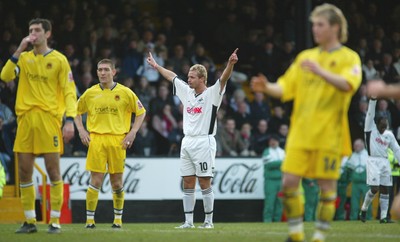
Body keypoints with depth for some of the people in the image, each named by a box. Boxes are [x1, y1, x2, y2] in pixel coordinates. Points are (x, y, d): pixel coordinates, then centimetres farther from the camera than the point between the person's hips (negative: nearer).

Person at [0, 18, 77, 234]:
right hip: (25, 119, 4)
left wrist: (70, 119, -12)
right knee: (24, 172, 3)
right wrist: (19, 51, -8)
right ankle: (29, 221, 11)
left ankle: (55, 221, 1)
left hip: (49, 118, -4)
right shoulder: (24, 58, 12)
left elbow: (69, 91, -1)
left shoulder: (59, 60, 3)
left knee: (53, 170, -5)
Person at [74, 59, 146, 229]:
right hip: (96, 139, 0)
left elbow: (141, 112, 11)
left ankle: (118, 219, 17)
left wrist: (132, 132, 2)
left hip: (118, 140, 0)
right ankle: (90, 219, -1)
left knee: (117, 182, 4)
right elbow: (77, 112, 19)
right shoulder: (90, 93, 7)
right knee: (96, 181, -6)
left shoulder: (125, 93, 4)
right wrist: (81, 130, 6)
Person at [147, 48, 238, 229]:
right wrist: (156, 66, 36)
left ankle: (209, 220, 2)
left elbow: (224, 78, -20)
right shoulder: (187, 91, 14)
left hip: (204, 142, -7)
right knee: (188, 184, 5)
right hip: (187, 142, 7)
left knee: (204, 183, -5)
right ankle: (188, 221, 8)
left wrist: (230, 64, -37)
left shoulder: (212, 93, -4)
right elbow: (171, 76, 27)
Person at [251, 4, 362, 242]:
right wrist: (266, 87, -8)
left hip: (329, 135, -4)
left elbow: (347, 84, -19)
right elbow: (285, 88, 13)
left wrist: (320, 72, -34)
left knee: (327, 187, -1)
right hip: (300, 132, 4)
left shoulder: (349, 58, 1)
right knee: (289, 182, -3)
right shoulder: (305, 56, 15)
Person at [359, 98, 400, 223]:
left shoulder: (389, 135, 13)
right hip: (373, 160, -5)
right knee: (374, 188, -12)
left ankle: (383, 217, 2)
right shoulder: (370, 129, 2)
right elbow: (370, 114, -9)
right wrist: (373, 100, -20)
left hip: (385, 162, 5)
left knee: (385, 190, 1)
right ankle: (363, 210, 10)